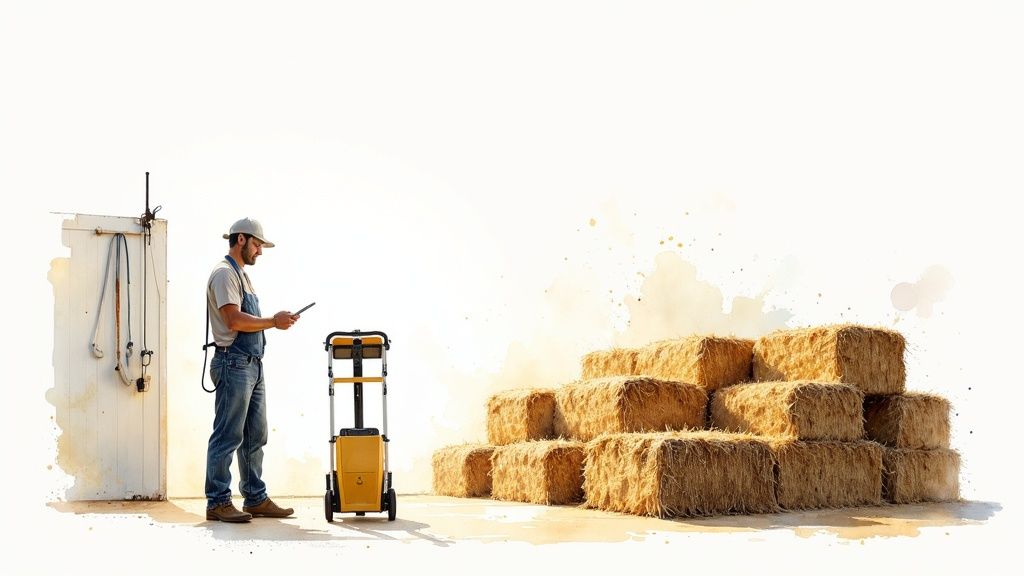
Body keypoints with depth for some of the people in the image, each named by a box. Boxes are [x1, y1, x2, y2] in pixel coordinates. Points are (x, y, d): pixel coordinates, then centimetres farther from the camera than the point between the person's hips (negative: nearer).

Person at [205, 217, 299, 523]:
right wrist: (273, 321, -11)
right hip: (234, 364, -10)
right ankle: (218, 502, -1)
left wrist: (277, 321, 6)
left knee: (255, 437, 12)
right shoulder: (224, 273, -9)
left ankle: (256, 499, 19)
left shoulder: (241, 275, 22)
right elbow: (234, 320, -19)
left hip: (253, 365, 10)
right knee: (227, 437, -6)